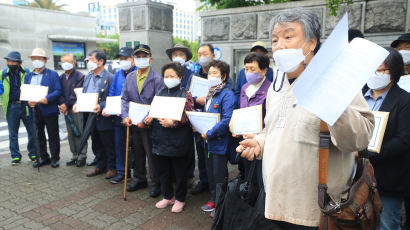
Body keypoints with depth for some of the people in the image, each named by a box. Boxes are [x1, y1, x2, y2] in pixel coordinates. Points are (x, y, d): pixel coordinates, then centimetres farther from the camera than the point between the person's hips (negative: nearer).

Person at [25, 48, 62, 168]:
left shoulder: (53, 74, 0)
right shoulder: (28, 76, 14)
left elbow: (58, 91, -8)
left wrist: (47, 98, -23)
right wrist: (28, 101, -8)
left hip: (49, 110, -5)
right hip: (35, 111, 5)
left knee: (53, 136, 2)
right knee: (39, 136, 14)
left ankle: (55, 158, 14)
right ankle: (43, 157, 26)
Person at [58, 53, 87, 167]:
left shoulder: (79, 76, -6)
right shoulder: (61, 77, 13)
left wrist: (67, 104, -14)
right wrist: (62, 104, -8)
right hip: (66, 109, 6)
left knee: (80, 132, -3)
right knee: (71, 133, 11)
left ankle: (82, 156, 6)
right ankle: (74, 155, 21)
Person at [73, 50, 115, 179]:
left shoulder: (109, 78, -12)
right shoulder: (88, 77, 12)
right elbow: (83, 94, 17)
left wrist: (101, 106, -27)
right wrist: (77, 104, -1)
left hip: (104, 118, -7)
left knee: (108, 145, 6)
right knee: (96, 144, 18)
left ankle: (111, 168, 20)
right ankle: (100, 166, 33)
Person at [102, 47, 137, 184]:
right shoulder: (118, 74, 12)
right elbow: (112, 93, 14)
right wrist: (106, 108, 0)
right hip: (118, 116, 6)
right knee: (119, 144, 13)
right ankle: (121, 172, 27)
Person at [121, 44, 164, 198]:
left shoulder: (157, 79, -11)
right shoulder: (129, 77, 8)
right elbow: (124, 99, 9)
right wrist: (125, 116, -7)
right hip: (133, 123, 6)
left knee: (152, 155, 4)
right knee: (137, 153, 18)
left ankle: (156, 183, 20)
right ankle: (139, 179, 36)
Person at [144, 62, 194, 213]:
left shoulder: (185, 95, -7)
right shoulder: (161, 93, 11)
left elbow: (188, 116, -14)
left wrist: (172, 122, -25)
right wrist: (148, 119, -3)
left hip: (178, 141, -5)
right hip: (161, 140, 6)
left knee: (179, 172, 8)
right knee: (163, 171, 16)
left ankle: (180, 199, 26)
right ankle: (168, 196, 35)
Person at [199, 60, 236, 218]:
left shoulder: (227, 94, -16)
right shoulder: (210, 94, 12)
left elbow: (227, 120, -24)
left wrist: (209, 134, -19)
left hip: (220, 142, -8)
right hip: (208, 142, 8)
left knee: (219, 175, 5)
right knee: (210, 173, 20)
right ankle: (214, 199, 37)